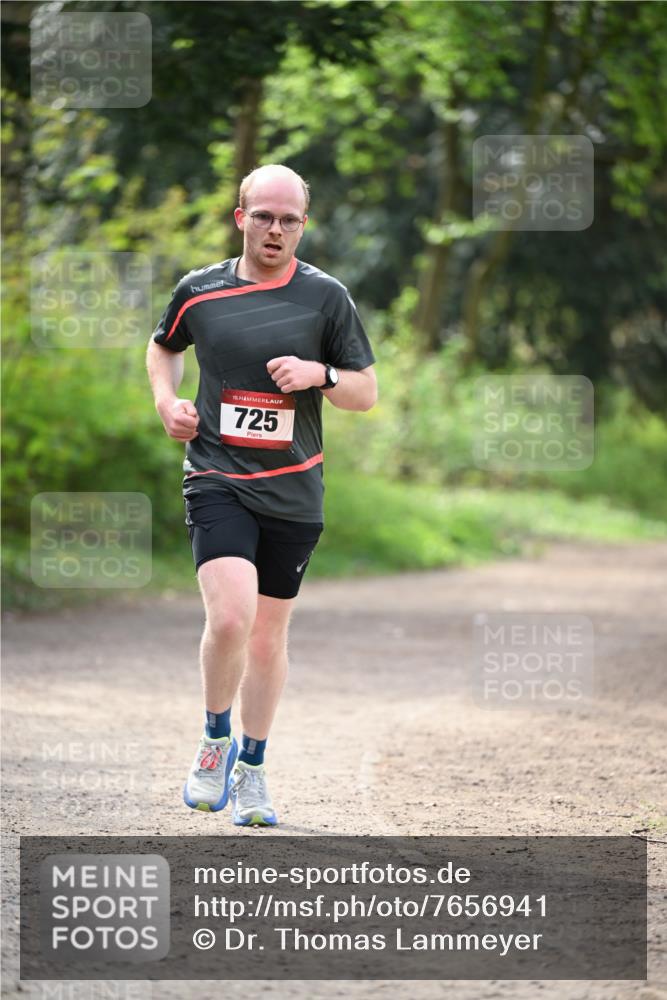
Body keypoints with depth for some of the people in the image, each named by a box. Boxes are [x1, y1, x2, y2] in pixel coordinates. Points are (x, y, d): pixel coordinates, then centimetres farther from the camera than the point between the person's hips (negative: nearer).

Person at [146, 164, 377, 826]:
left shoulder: (326, 296, 1)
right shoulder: (198, 291, 3)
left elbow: (367, 393, 6)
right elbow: (164, 346, 24)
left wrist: (320, 374, -13)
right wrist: (167, 400, 7)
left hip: (292, 491, 1)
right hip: (216, 479, -1)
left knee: (269, 632, 9)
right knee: (230, 617, -20)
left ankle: (251, 770, 26)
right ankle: (215, 741, 5)